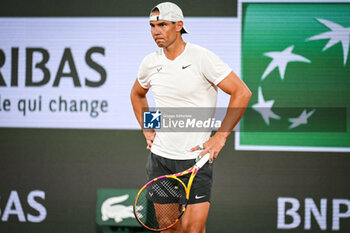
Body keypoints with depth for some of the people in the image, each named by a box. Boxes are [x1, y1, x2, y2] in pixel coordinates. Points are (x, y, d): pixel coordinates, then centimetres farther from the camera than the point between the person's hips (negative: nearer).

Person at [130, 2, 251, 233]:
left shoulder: (202, 57, -11)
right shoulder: (150, 63, 5)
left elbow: (242, 92, -10)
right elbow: (137, 94, 27)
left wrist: (220, 137, -13)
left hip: (196, 157, -4)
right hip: (160, 157, 4)